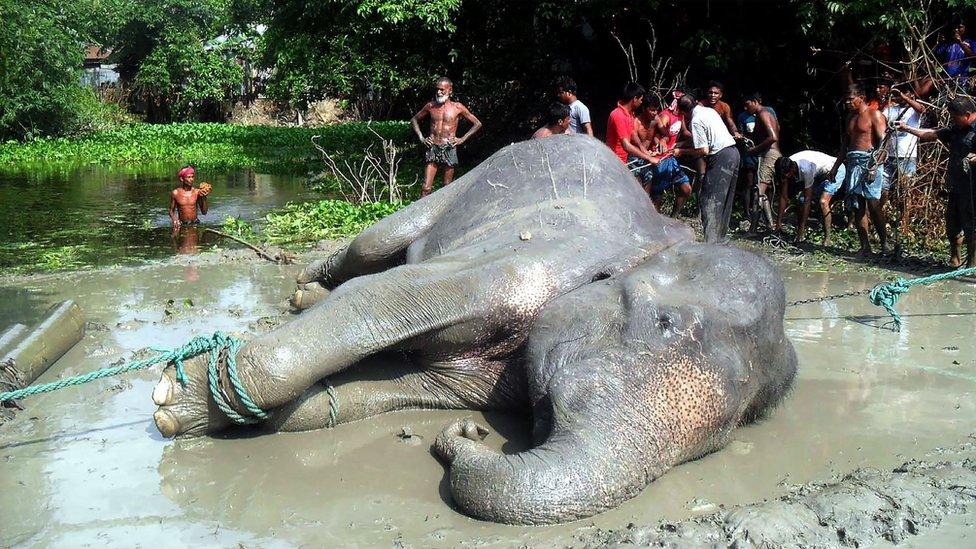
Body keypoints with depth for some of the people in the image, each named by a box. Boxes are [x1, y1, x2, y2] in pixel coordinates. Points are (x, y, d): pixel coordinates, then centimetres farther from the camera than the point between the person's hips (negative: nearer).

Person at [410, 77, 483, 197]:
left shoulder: (457, 107, 2)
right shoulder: (430, 106, 8)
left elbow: (477, 124, 7)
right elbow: (414, 120, 22)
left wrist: (462, 139, 0)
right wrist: (421, 137, 9)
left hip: (449, 149, -1)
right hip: (433, 149, 1)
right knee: (426, 188, -7)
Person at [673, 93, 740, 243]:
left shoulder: (696, 121, -12)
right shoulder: (710, 110, 16)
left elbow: (703, 150, -15)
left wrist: (682, 152, -2)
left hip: (720, 157, -9)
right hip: (733, 152, 9)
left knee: (710, 200, -6)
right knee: (725, 199, 16)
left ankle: (711, 241, -11)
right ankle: (720, 238, 24)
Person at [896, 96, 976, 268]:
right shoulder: (956, 130, 14)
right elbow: (932, 134, 22)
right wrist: (907, 128, 21)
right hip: (956, 188, 8)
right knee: (952, 224, 15)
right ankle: (954, 258, 31)